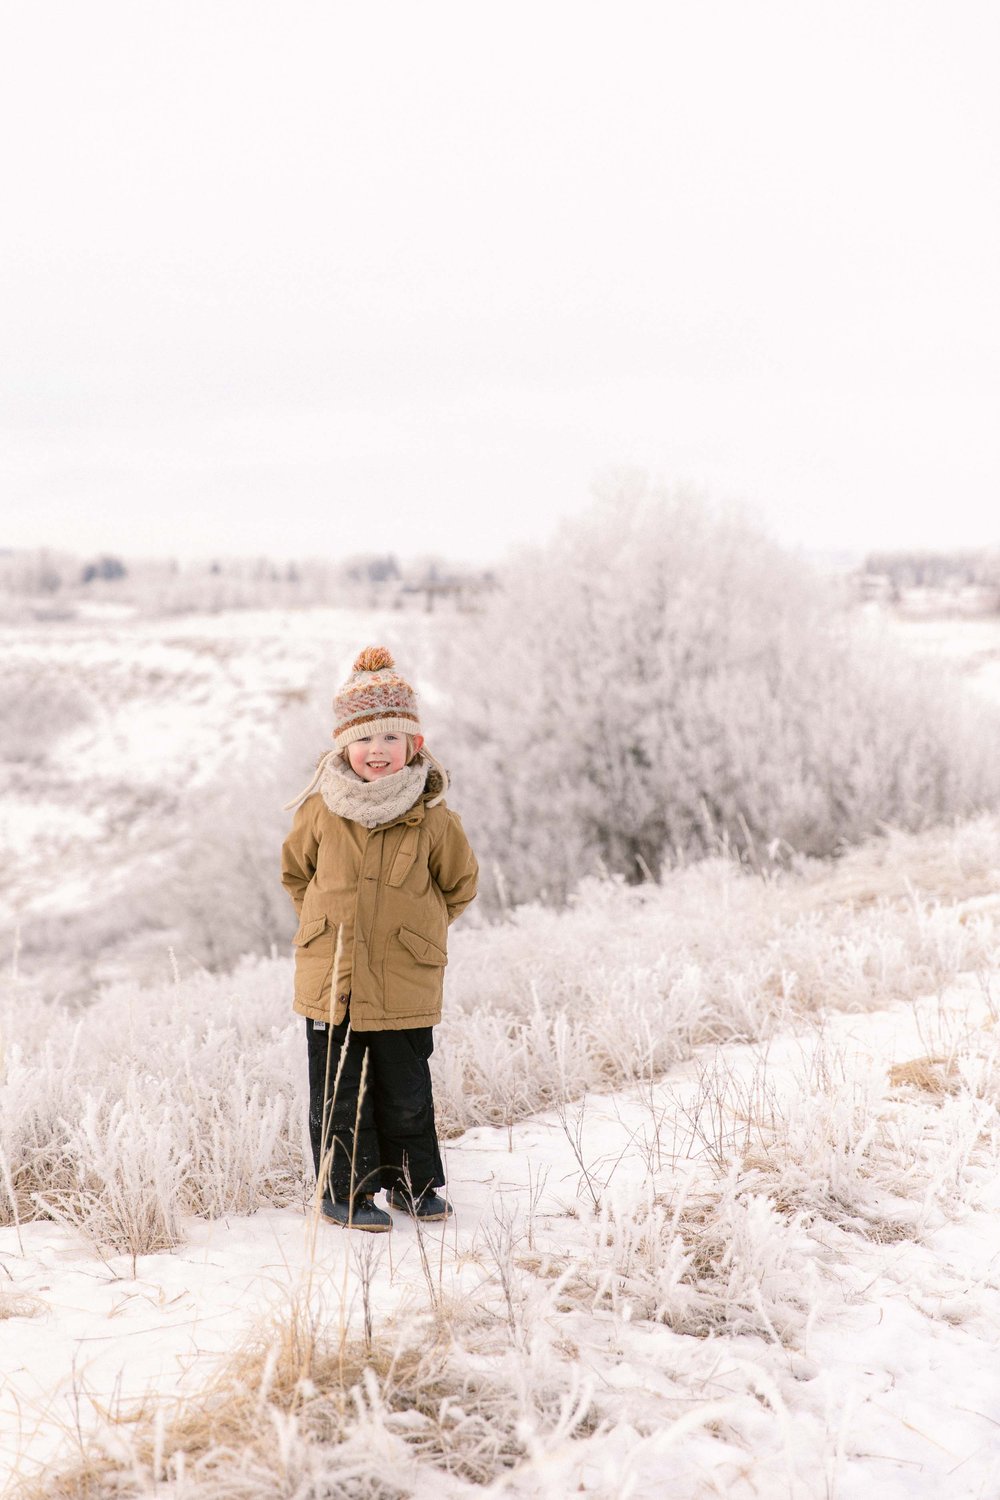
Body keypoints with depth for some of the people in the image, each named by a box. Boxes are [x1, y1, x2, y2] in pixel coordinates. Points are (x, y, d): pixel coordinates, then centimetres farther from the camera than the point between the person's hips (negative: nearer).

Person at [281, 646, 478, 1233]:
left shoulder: (433, 818, -8)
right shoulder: (321, 811, -4)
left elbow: (460, 885, 9)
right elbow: (295, 871, 14)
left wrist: (416, 931, 8)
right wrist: (329, 926, 10)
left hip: (405, 986, -1)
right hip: (332, 982, 1)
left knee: (407, 1092, 12)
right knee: (338, 1093, 8)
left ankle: (415, 1181, 30)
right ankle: (346, 1190, 21)